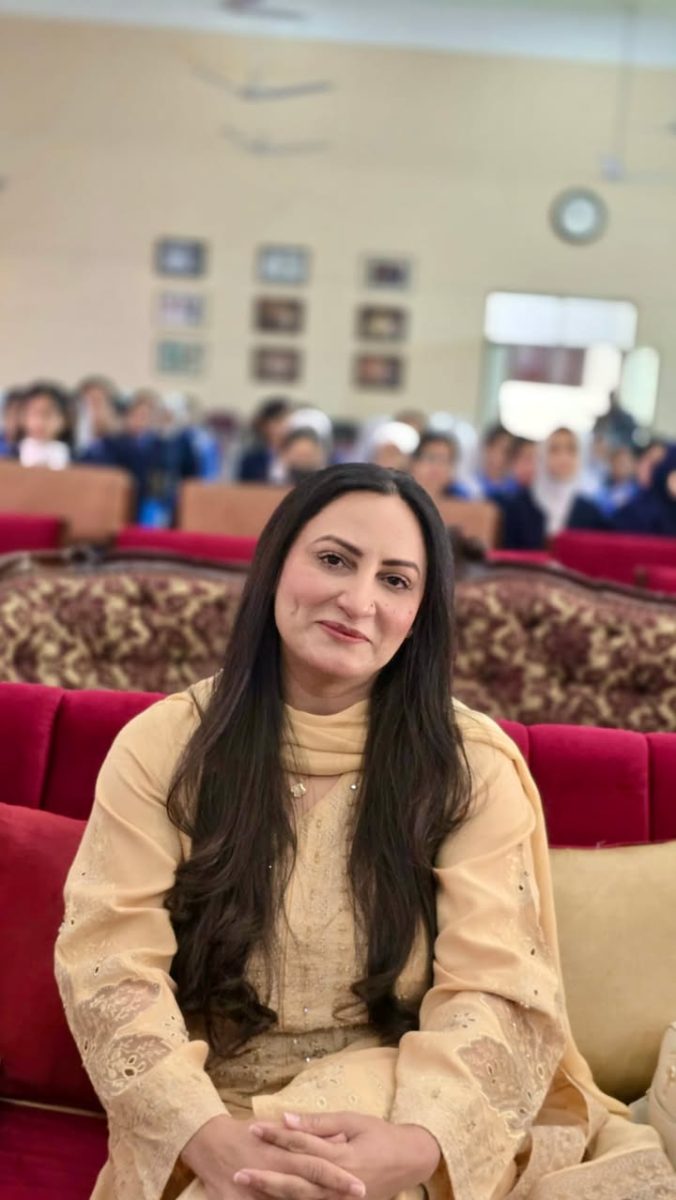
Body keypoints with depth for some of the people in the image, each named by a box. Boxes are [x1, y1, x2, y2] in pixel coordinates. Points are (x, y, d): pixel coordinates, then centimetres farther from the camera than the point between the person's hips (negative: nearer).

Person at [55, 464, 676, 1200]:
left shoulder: (475, 767, -3)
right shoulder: (161, 747, -1)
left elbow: (496, 992, -10)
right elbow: (109, 961, -8)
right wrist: (207, 1136, -24)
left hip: (407, 1110, 1)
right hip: (224, 1117, -1)